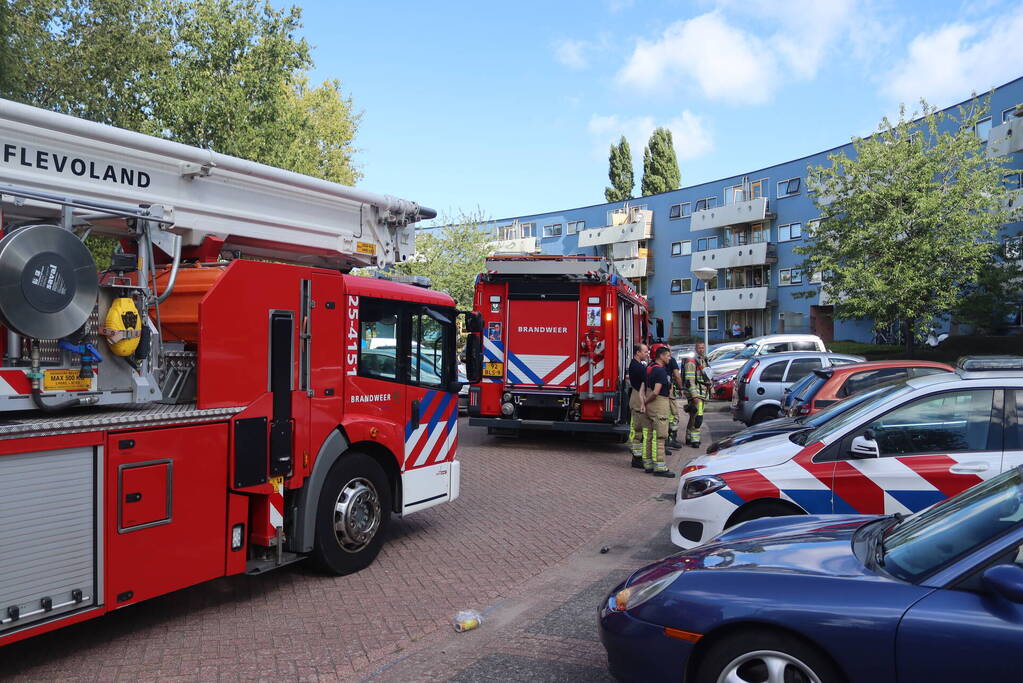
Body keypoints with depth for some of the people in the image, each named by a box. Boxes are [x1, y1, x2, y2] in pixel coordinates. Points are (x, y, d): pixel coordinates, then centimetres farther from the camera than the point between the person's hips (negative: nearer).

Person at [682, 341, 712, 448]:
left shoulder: (704, 361, 17)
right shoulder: (691, 362, -11)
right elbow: (689, 380, -17)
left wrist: (708, 392, 23)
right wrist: (694, 395, -22)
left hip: (703, 393, 9)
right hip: (695, 393, -9)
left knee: (693, 417, 14)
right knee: (697, 417, -14)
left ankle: (689, 438, 22)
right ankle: (694, 440, -11)